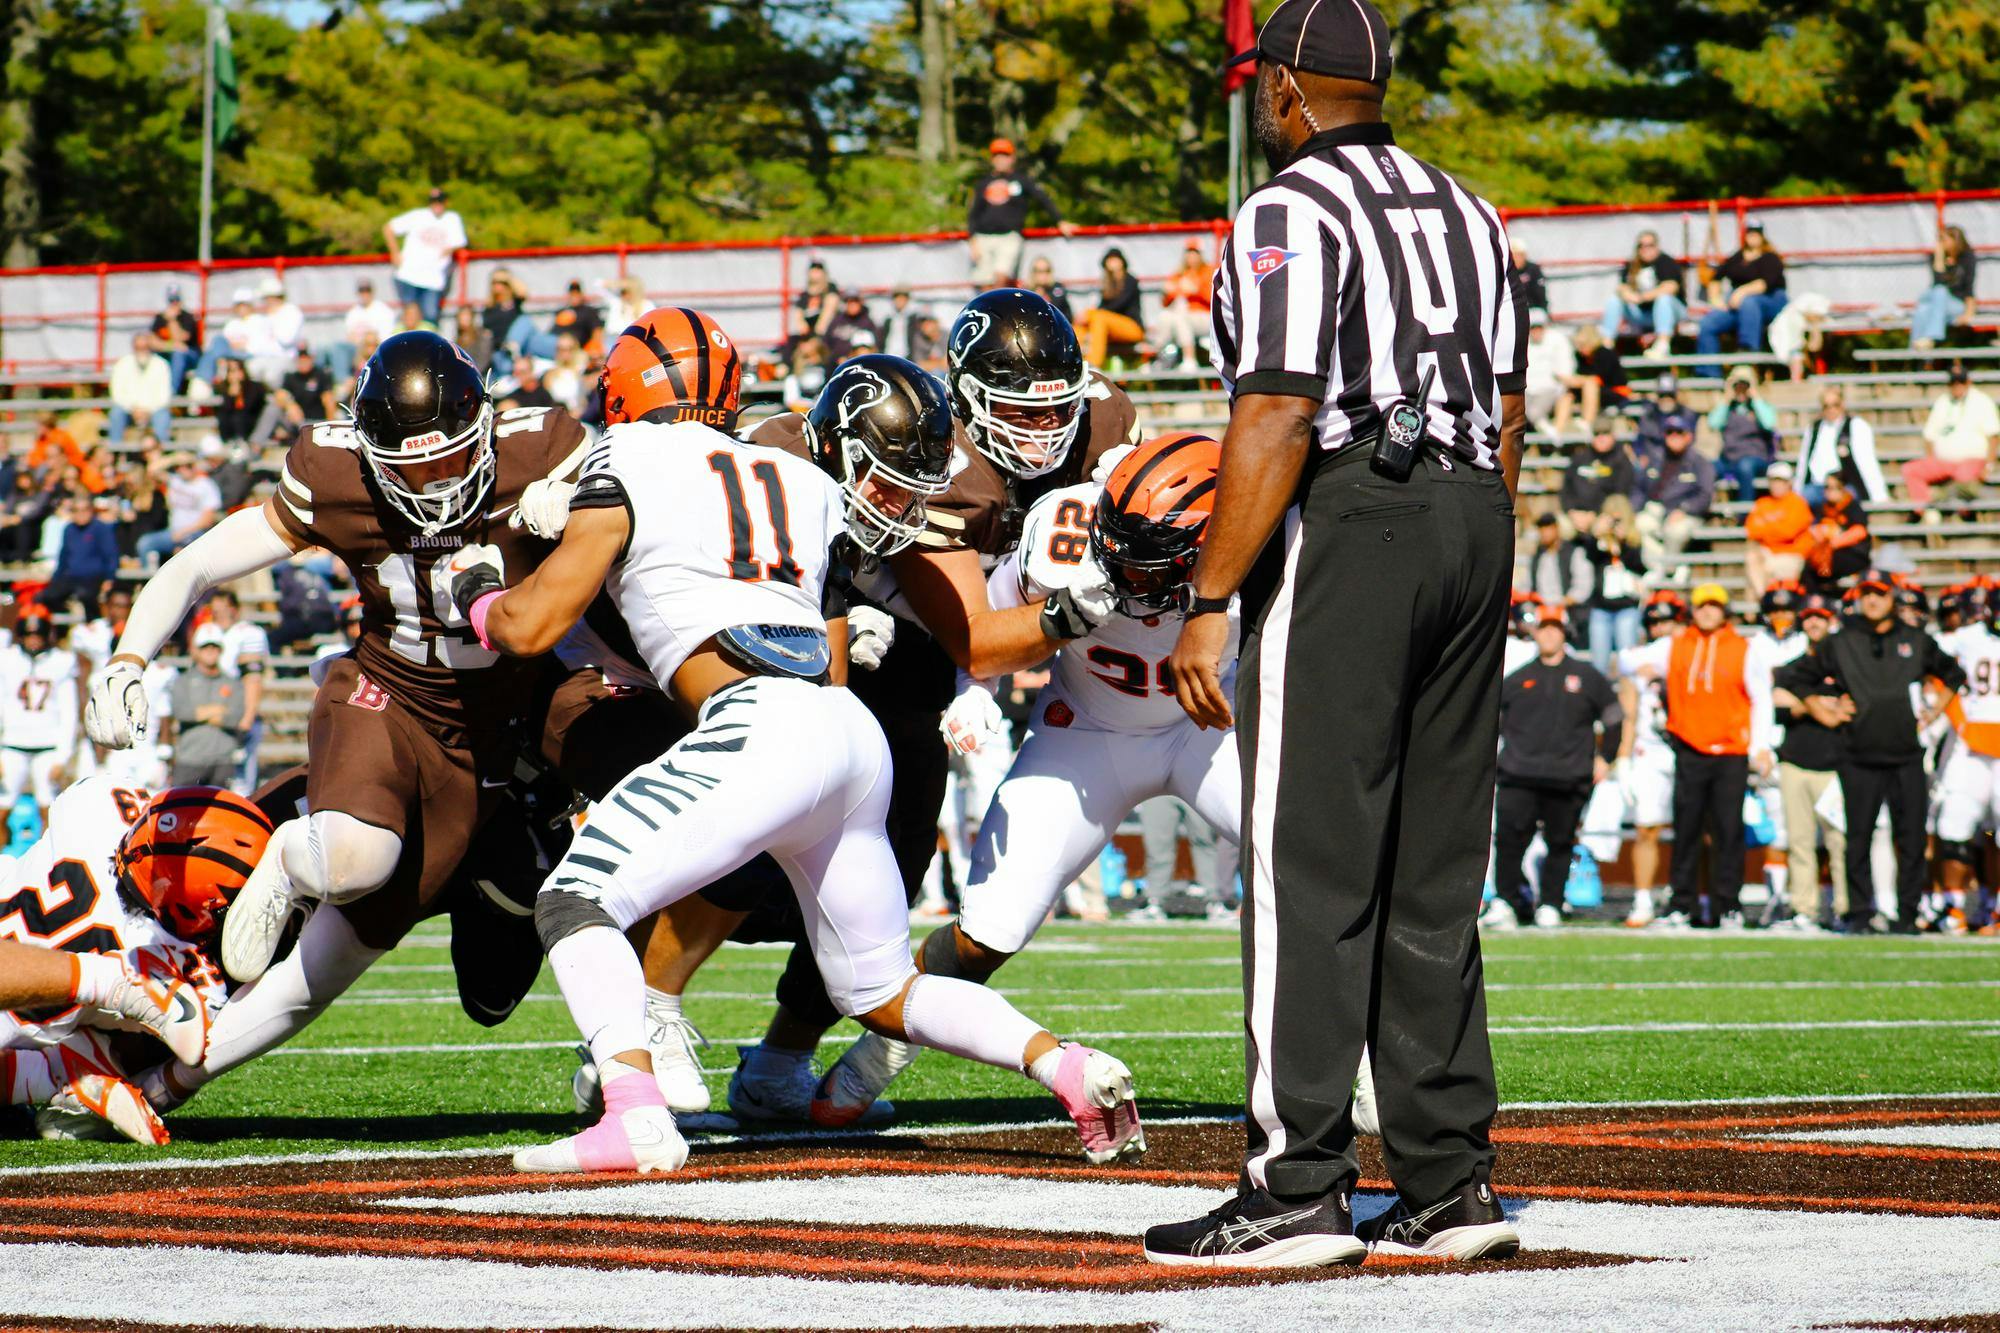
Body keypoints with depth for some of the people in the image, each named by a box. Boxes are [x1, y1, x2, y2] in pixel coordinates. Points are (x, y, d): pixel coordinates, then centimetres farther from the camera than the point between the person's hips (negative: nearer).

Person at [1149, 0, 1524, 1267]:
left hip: (1346, 526, -8)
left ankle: (1297, 1193, -10)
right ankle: (1451, 1185, 9)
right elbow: (1508, 411, 16)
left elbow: (1279, 415, -16)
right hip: (1473, 524, 8)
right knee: (1433, 881, 10)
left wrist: (1210, 605, -15)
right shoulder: (1464, 211, 16)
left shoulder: (1290, 212, -8)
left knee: (1309, 873, -7)